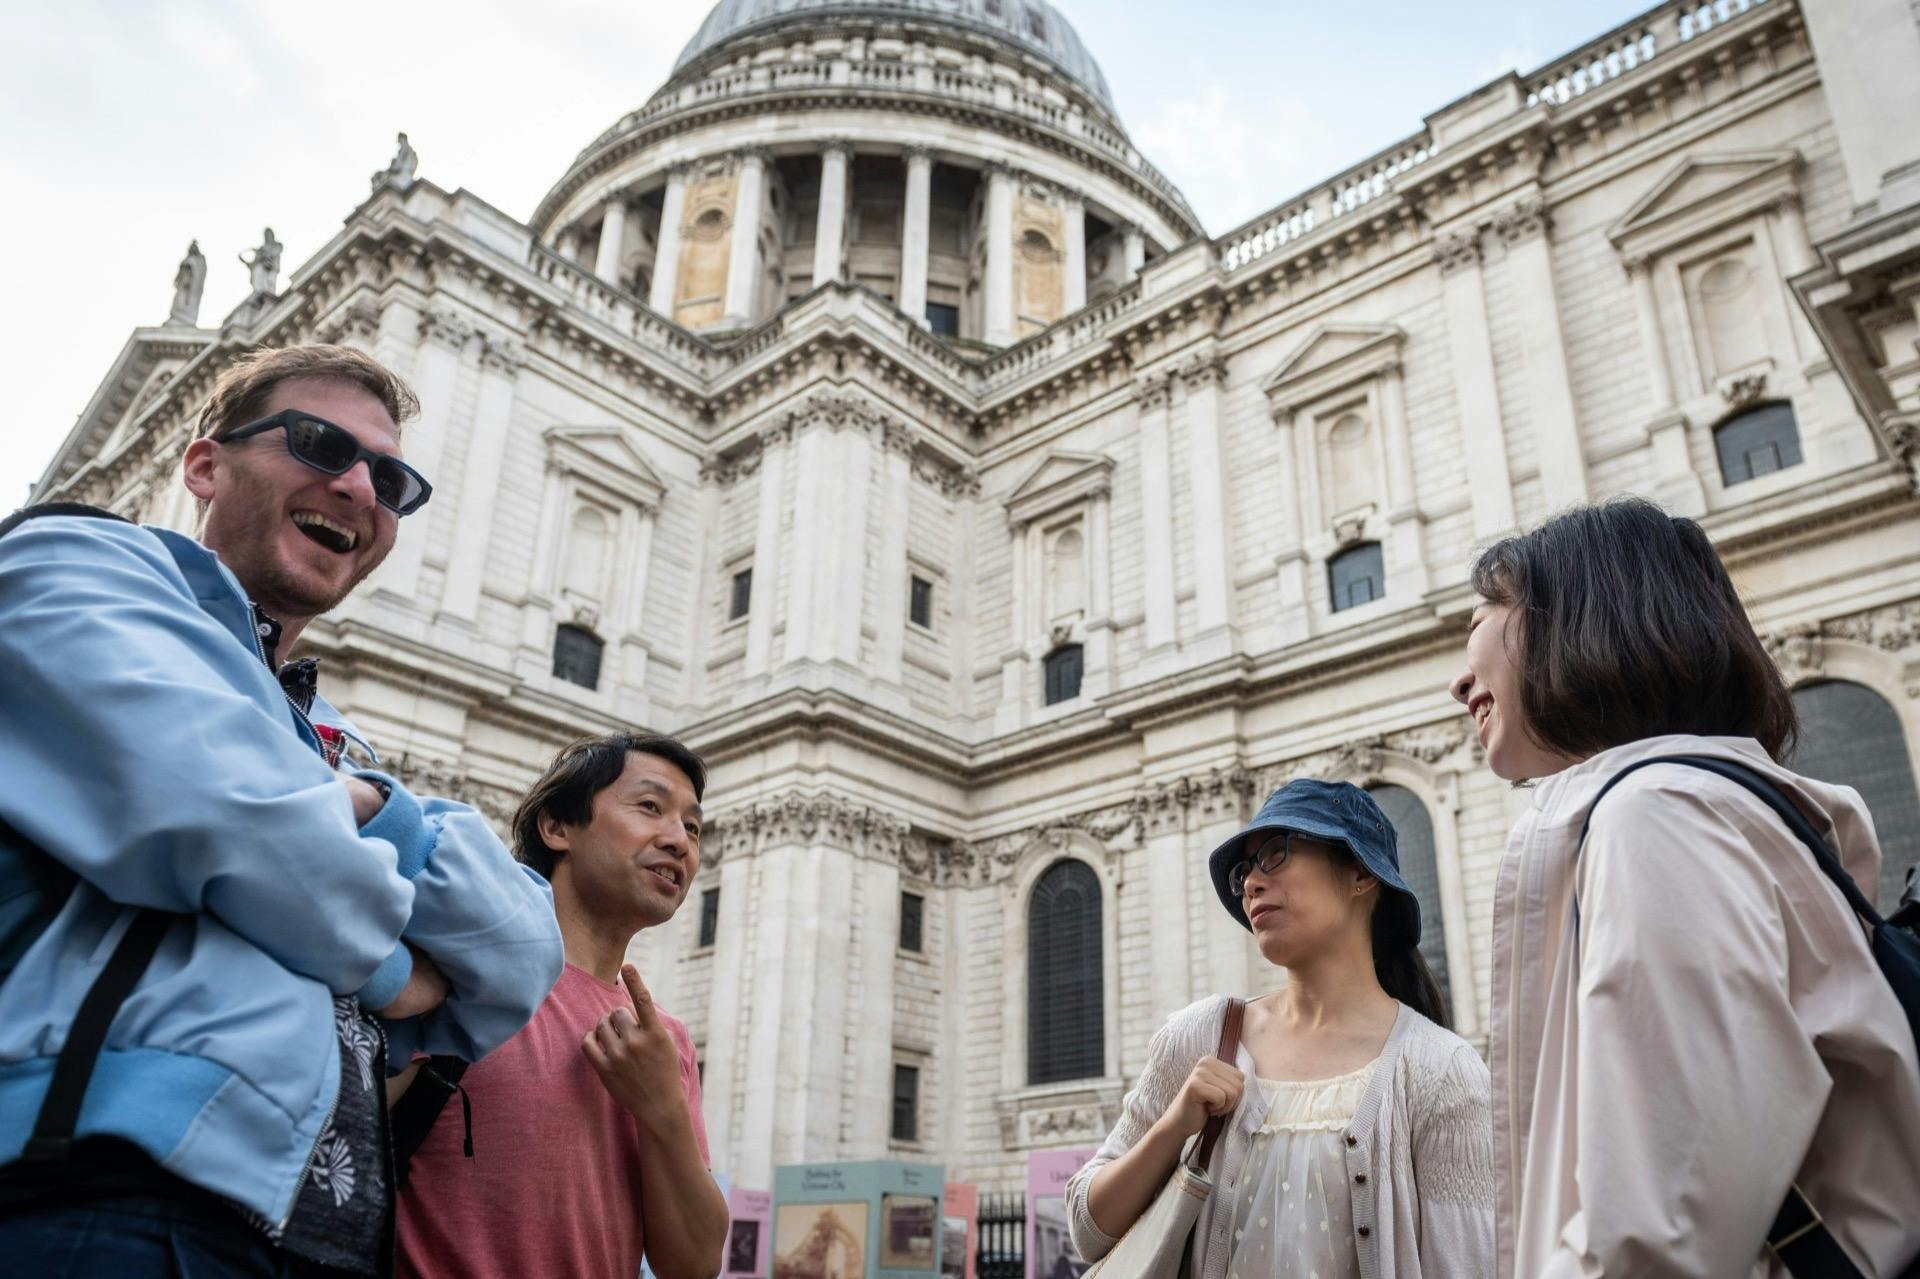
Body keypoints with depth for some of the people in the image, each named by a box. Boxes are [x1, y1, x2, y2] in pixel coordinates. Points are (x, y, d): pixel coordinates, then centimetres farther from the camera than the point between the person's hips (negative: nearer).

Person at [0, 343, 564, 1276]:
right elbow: (216, 813, -15)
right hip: (105, 1204, -6)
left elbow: (521, 966, 9)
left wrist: (373, 812, -5)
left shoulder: (335, 752, 23)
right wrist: (385, 959, 1)